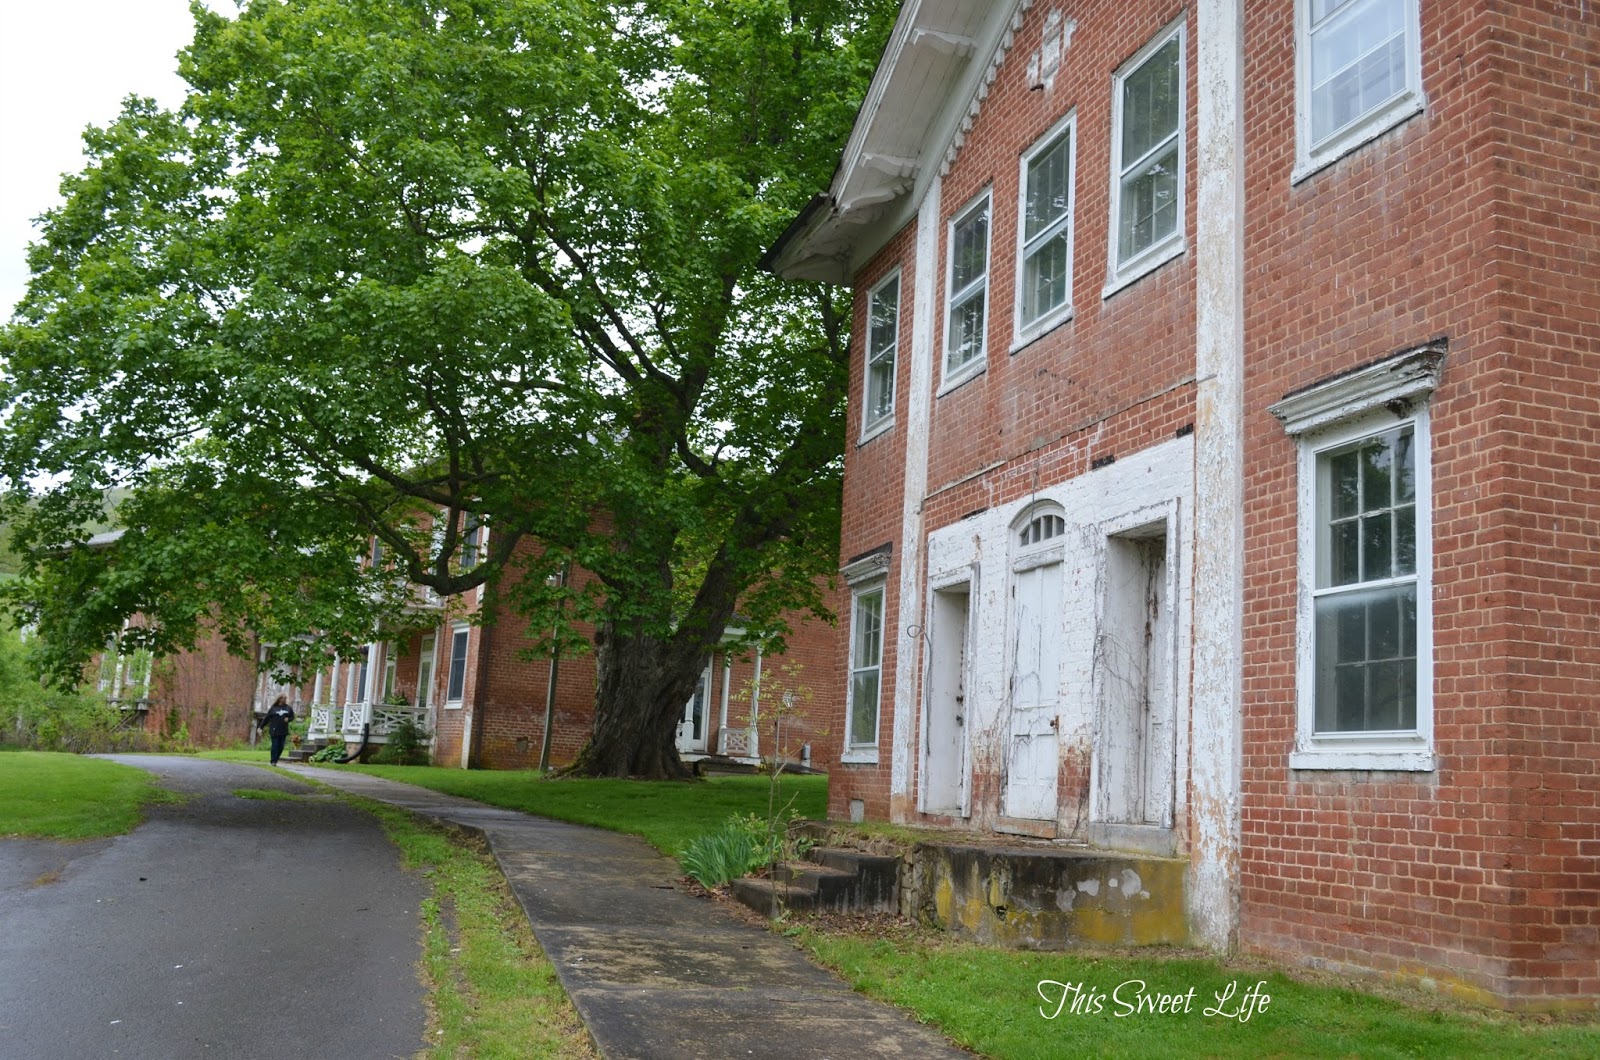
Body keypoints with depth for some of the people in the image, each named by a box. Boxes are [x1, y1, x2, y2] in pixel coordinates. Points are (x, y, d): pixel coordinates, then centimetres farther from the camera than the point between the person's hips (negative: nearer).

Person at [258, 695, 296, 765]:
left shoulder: (288, 708, 8)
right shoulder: (273, 708, 1)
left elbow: (292, 716, 16)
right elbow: (266, 719, 4)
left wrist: (288, 719, -7)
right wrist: (260, 727, 2)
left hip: (283, 731, 3)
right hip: (275, 730, -3)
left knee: (281, 746, 2)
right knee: (275, 745, -6)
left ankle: (276, 760, 12)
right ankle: (273, 761, -3)